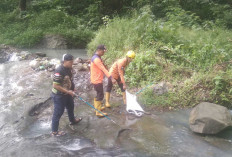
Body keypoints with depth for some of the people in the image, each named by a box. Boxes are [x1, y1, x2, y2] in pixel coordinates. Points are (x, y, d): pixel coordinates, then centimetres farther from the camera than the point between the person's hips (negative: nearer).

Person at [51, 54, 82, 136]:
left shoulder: (68, 68, -2)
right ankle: (54, 131, 20)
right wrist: (68, 91, -25)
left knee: (70, 106, 28)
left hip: (67, 93, 9)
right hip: (59, 95, -9)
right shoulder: (59, 71, -30)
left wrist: (72, 89, 5)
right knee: (58, 112, 3)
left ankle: (72, 120, 54)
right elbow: (55, 86, -29)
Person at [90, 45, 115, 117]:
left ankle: (97, 108, 34)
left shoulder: (96, 58, 12)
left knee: (97, 94, 20)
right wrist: (111, 78, -33)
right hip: (97, 80, -10)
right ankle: (98, 112, 4)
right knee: (100, 95, -3)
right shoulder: (96, 59, -21)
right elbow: (103, 69, -29)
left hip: (96, 80, 10)